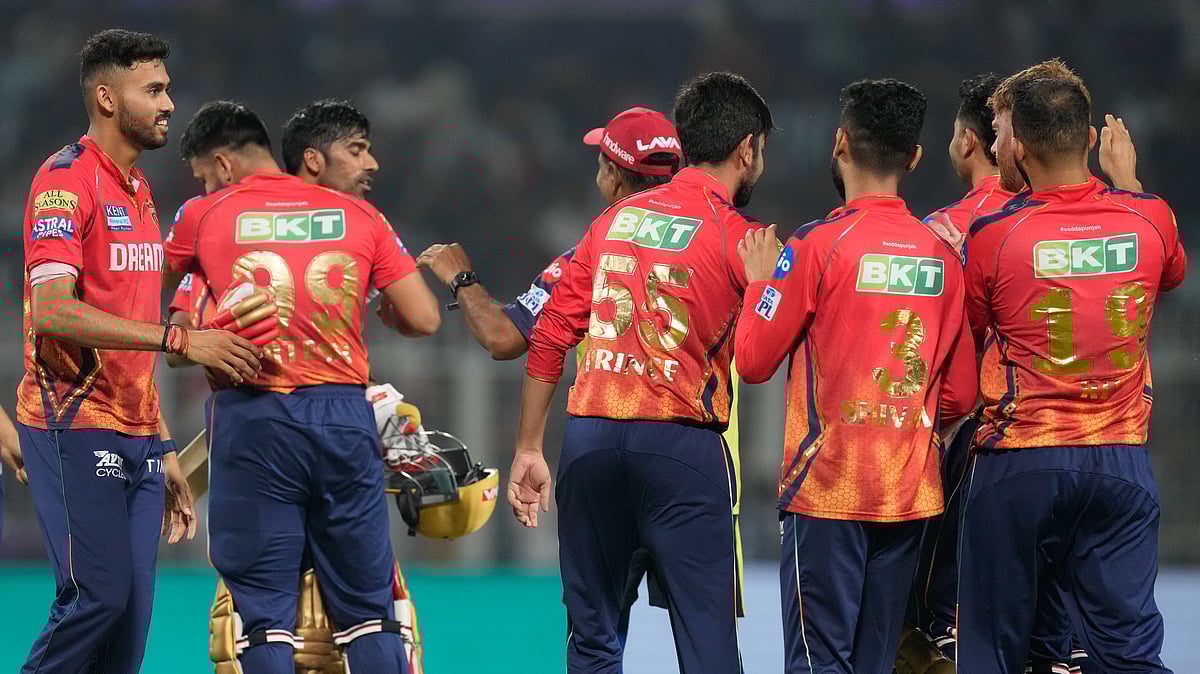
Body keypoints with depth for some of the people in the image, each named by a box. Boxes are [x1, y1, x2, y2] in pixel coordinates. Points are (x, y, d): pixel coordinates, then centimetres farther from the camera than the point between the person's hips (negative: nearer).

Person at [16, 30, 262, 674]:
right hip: (78, 428, -8)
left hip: (136, 439, 8)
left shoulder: (137, 190, 18)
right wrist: (178, 338, -27)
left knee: (133, 612, 3)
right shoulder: (66, 180, -9)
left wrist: (162, 449, 19)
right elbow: (53, 310, -22)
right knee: (99, 595, -14)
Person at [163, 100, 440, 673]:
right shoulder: (358, 216, 8)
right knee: (367, 606, 8)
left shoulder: (204, 217, 4)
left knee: (264, 612, 1)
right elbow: (423, 319, 5)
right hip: (343, 415, 2)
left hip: (253, 416, -2)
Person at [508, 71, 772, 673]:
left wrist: (528, 449, 14)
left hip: (590, 437, 5)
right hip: (679, 443, -5)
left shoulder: (616, 219, 13)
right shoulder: (739, 239, -2)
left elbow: (549, 338, 10)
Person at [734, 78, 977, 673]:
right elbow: (960, 394, 9)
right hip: (909, 491, 5)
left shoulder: (817, 245, -9)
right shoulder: (942, 253, 5)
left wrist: (759, 282, 10)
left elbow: (753, 361, -6)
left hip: (828, 487, -5)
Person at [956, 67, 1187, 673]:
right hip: (1121, 461, 3)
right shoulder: (1148, 219, -1)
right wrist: (1128, 182, 35)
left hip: (1019, 463, -3)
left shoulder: (993, 236, -10)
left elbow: (963, 335, 3)